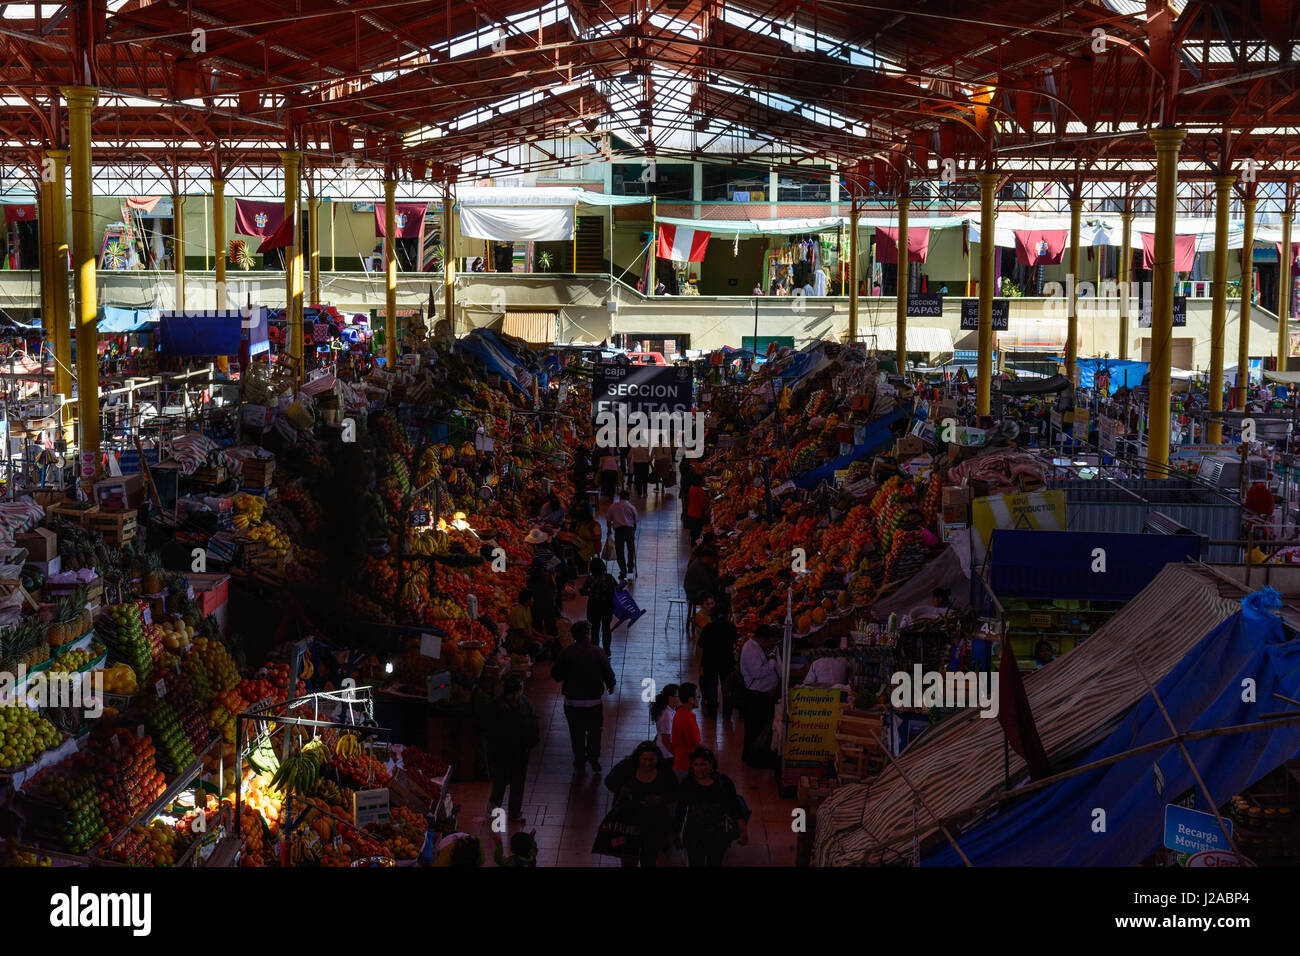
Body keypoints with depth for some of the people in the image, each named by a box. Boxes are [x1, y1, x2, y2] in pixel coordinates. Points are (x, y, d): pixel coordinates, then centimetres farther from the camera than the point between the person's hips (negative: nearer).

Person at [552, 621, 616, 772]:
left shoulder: (566, 653, -12)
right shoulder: (598, 652, -13)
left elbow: (556, 675, -4)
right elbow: (608, 673, -4)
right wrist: (610, 685, 16)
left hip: (572, 701, 0)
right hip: (595, 700, 0)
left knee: (577, 732, 15)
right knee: (594, 730, 19)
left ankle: (580, 760, 25)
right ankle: (594, 756, 17)